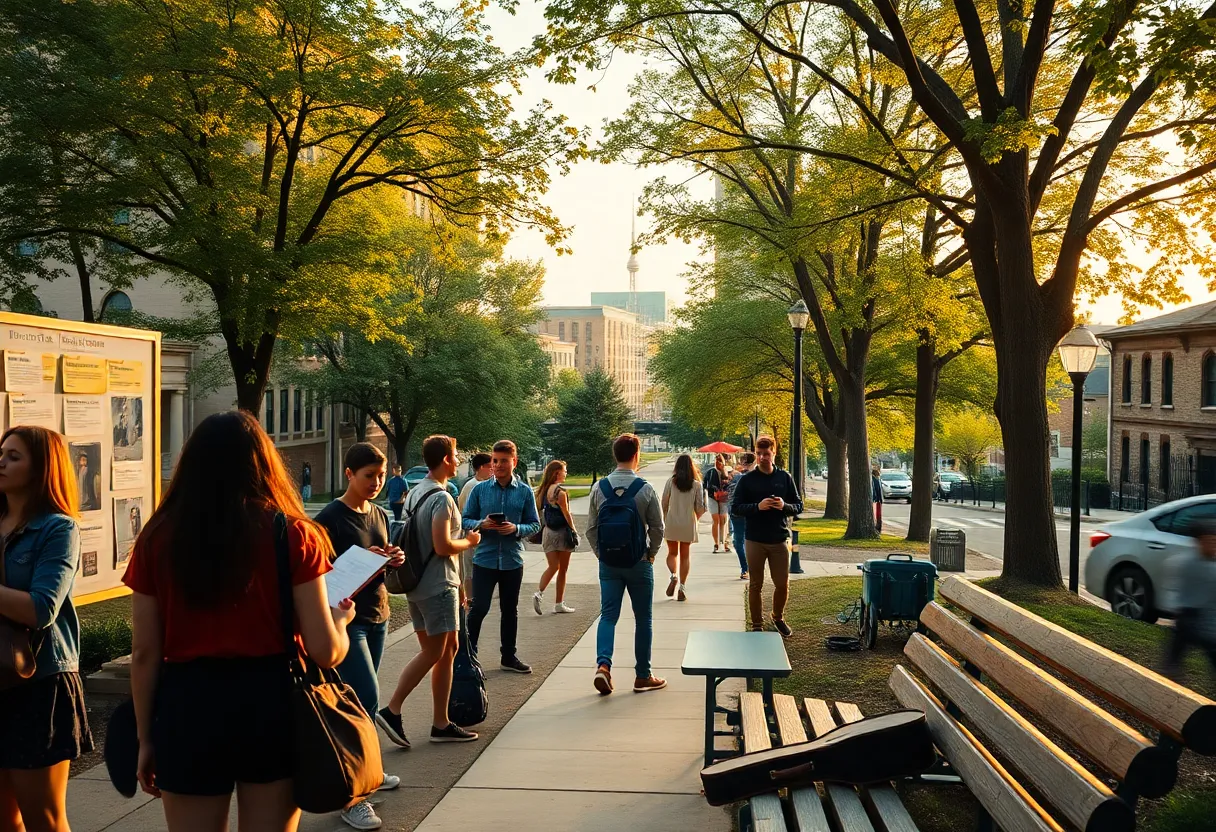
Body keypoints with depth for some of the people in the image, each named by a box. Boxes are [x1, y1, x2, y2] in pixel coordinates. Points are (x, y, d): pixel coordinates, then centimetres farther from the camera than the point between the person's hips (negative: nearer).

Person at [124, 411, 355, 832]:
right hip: (271, 702, 0)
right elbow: (325, 651, -8)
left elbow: (145, 654, 1)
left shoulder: (157, 538, -2)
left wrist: (145, 738, 12)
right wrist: (341, 618, 14)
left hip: (188, 706, 1)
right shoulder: (292, 534, -7)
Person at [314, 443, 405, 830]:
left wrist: (392, 560, -2)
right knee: (367, 701, -12)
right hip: (346, 619, -7)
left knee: (360, 700, 15)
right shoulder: (330, 518, -12)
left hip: (377, 616, 7)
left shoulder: (379, 515, 10)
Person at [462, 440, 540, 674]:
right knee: (479, 608, -4)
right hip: (485, 558, -1)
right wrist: (481, 524, -18)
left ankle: (509, 657, 26)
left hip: (513, 560, 2)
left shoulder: (525, 492, -1)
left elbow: (535, 524, 2)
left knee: (510, 610, 13)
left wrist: (516, 529, -17)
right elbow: (465, 520, 2)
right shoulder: (480, 489, -1)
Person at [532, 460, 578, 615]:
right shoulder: (560, 491, -15)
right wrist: (574, 529, -5)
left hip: (548, 531, 6)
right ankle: (559, 604, 11)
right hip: (562, 532, -6)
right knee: (562, 569, 6)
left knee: (552, 567, 8)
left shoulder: (543, 490, 7)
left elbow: (539, 510, 10)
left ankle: (539, 593, -15)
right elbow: (566, 513, -14)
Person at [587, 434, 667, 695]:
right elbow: (657, 527, -7)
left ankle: (603, 664, -16)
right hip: (639, 563, -2)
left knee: (608, 615, 6)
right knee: (643, 619, 9)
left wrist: (602, 553, 13)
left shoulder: (599, 488, -3)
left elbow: (592, 528, 1)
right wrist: (651, 553, 8)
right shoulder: (645, 489, -11)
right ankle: (643, 676, 17)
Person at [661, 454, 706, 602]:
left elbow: (664, 503, -2)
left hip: (672, 522, 0)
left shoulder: (671, 481, -5)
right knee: (685, 555, 11)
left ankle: (673, 575, -9)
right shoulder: (696, 484, -4)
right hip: (688, 524, 0)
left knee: (672, 552, 16)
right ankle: (682, 586, 4)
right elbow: (700, 508, -3)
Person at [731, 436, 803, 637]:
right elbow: (735, 508, -4)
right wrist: (757, 506, -19)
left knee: (782, 584, 8)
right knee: (755, 585, 5)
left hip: (780, 540, 2)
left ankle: (778, 617, 33)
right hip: (755, 540, -1)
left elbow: (798, 506, 7)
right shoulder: (747, 479, -1)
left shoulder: (785, 478, 4)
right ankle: (757, 625, 18)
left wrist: (784, 506, -15)